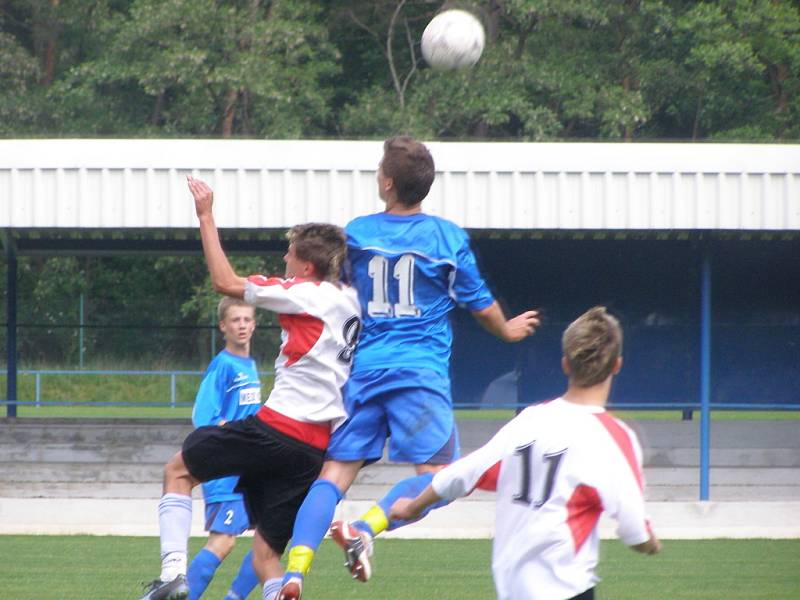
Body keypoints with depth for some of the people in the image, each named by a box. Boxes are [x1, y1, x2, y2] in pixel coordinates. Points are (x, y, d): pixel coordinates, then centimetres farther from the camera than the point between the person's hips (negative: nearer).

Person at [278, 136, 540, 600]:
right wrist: (508, 329, 30)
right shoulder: (449, 238, -2)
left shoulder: (357, 232, 5)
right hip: (421, 371, -3)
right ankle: (365, 529, -23)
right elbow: (480, 304, 8)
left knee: (336, 472, 4)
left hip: (364, 370, 3)